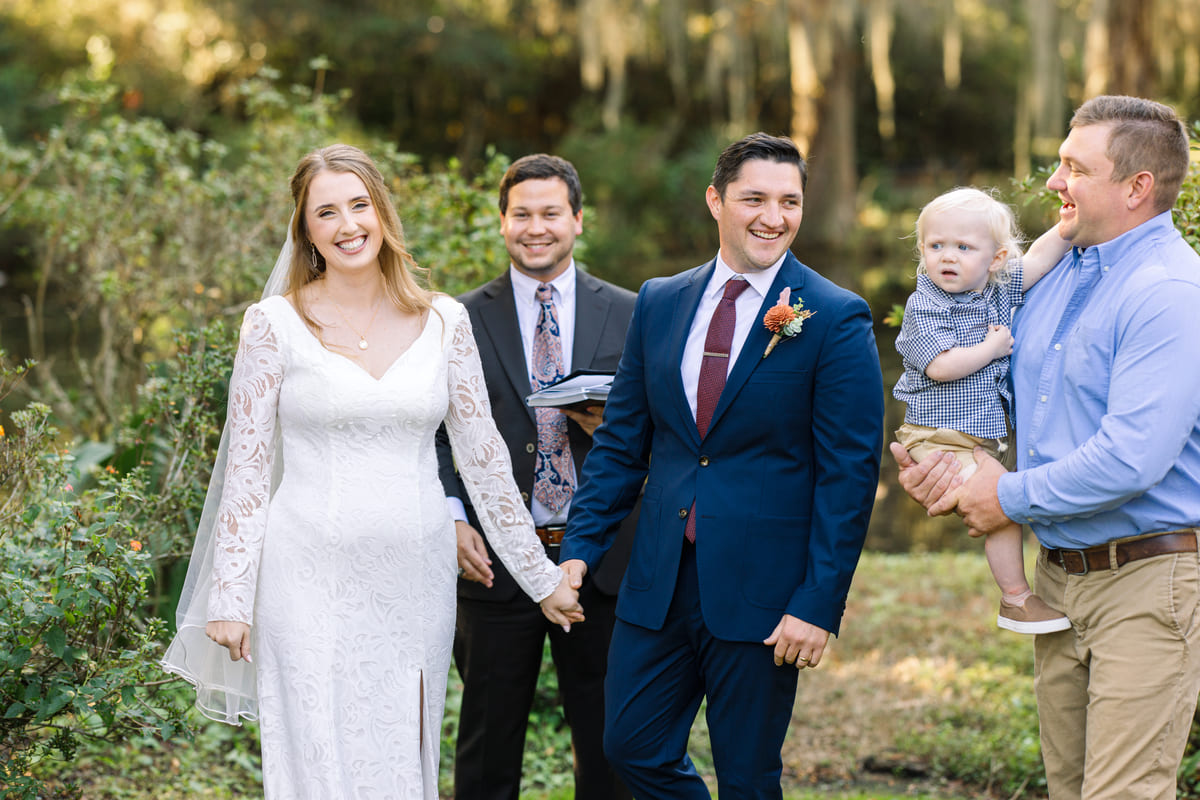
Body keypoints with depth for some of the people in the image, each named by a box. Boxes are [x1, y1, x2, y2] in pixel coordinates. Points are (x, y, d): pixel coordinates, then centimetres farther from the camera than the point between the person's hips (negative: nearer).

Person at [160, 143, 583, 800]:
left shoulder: (444, 322, 5)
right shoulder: (275, 325, -2)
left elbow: (484, 457, 9)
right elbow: (246, 468, -1)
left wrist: (543, 577, 11)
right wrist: (229, 598, -6)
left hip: (414, 580, 3)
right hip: (313, 581, -2)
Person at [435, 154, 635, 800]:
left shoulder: (628, 315, 6)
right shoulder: (464, 320, 3)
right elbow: (439, 436, 2)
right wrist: (454, 520, -12)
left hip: (600, 559, 1)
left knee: (608, 747, 9)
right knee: (488, 745, 8)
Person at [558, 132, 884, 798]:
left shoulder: (836, 319, -7)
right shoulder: (658, 304, 7)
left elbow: (849, 473, -9)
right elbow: (621, 439, 12)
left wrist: (819, 602, -14)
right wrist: (580, 548, 3)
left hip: (762, 593, -4)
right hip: (657, 584, 4)